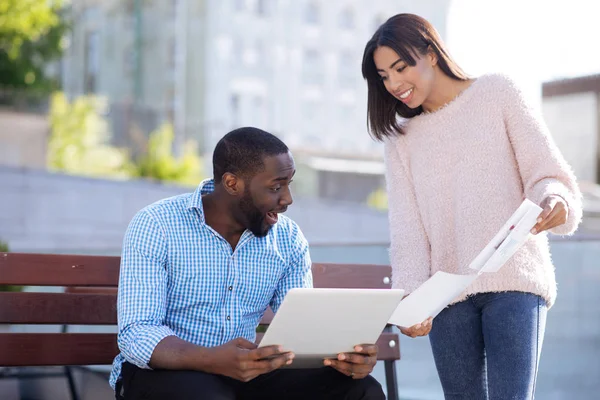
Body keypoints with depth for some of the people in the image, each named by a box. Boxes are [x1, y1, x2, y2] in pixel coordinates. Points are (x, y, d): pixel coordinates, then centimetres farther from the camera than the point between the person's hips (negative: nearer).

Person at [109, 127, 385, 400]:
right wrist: (215, 360, -40)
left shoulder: (288, 239, 2)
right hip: (163, 371, -4)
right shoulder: (155, 226, -13)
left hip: (248, 372, 4)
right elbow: (136, 335, -21)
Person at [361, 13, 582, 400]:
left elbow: (547, 173, 2)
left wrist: (554, 201, -22)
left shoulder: (498, 92, 8)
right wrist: (411, 297, -9)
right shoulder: (401, 138, 17)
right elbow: (407, 227, 7)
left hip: (513, 281, -3)